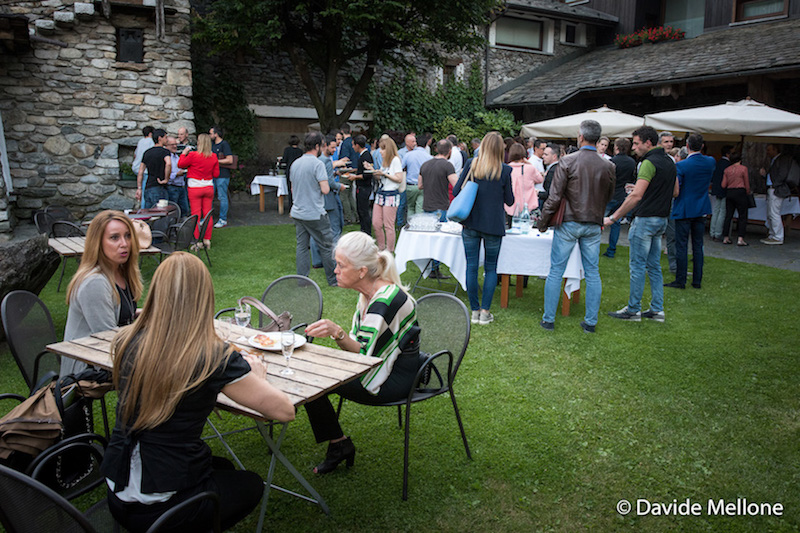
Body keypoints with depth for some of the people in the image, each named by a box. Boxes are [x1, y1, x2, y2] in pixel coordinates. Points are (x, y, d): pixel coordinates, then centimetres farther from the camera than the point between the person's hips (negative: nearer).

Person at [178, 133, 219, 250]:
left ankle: (197, 241, 0)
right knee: (208, 213, 9)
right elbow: (216, 174, 5)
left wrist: (184, 153, 11)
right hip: (209, 187, 4)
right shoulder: (213, 157, -1)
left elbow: (180, 164, -1)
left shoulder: (193, 155, -13)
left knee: (196, 214, 0)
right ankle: (207, 240, 13)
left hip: (195, 188, -4)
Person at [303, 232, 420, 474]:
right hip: (378, 365, 9)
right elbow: (358, 344, 11)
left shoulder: (386, 299, -25)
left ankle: (339, 444, 5)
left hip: (395, 378, -9)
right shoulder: (368, 293, 3)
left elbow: (365, 353, -29)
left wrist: (338, 333, -42)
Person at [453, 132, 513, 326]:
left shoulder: (471, 164, -3)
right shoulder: (505, 170, -7)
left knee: (471, 266, 8)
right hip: (493, 224, -1)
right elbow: (509, 201, 0)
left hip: (470, 223, 1)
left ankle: (474, 311, 14)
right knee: (491, 268, 10)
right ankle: (485, 312, 9)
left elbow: (456, 190, 0)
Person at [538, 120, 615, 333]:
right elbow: (609, 197, 12)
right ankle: (591, 322, 15)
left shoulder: (567, 162, -10)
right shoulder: (608, 166, 0)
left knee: (556, 271, 5)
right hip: (594, 225, 3)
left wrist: (544, 221, -1)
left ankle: (548, 319, 9)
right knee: (592, 273, 10)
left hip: (569, 223, -3)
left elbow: (555, 196, -10)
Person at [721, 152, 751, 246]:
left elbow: (723, 185, 3)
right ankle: (740, 239, -7)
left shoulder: (727, 170, 5)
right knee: (742, 216, 0)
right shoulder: (743, 168, -5)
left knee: (728, 215, 9)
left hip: (729, 193, 4)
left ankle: (726, 238, 10)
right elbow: (747, 184, -1)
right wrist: (748, 193, 14)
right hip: (740, 192, -4)